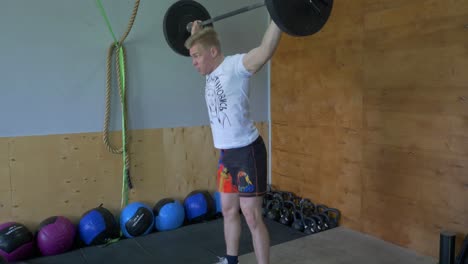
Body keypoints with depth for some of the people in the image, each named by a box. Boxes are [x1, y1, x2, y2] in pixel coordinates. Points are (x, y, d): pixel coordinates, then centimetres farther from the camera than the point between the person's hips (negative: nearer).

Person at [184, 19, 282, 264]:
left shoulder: (235, 65, -13)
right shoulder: (213, 71, 11)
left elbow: (265, 51, -31)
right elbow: (202, 45, 36)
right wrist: (196, 32, 42)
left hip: (247, 151, -9)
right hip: (226, 153, 9)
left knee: (252, 216, -4)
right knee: (228, 211, 18)